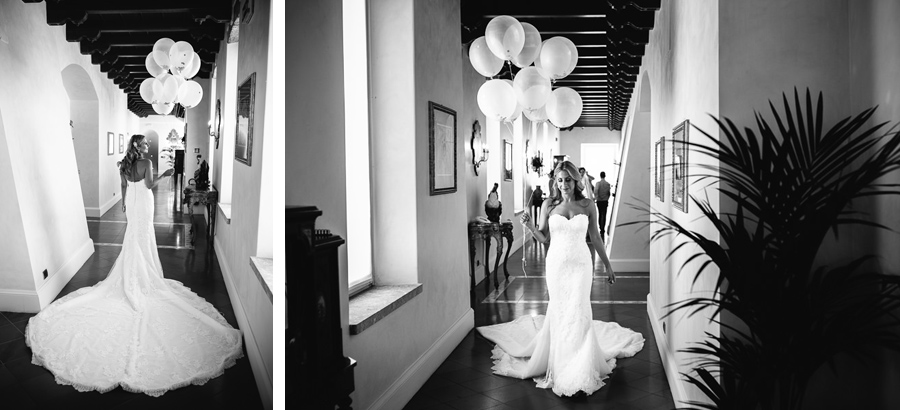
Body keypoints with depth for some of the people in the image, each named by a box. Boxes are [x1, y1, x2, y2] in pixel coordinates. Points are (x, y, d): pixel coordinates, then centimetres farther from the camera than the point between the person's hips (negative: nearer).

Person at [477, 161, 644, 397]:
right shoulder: (548, 205, 0)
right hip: (556, 263, 0)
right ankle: (560, 362, 21)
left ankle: (579, 367, 6)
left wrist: (607, 265, 11)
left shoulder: (587, 206, 1)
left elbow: (595, 238, 8)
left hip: (580, 264, 0)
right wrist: (530, 227, -15)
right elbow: (544, 238, 4)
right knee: (559, 311, 5)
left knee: (579, 311, -5)